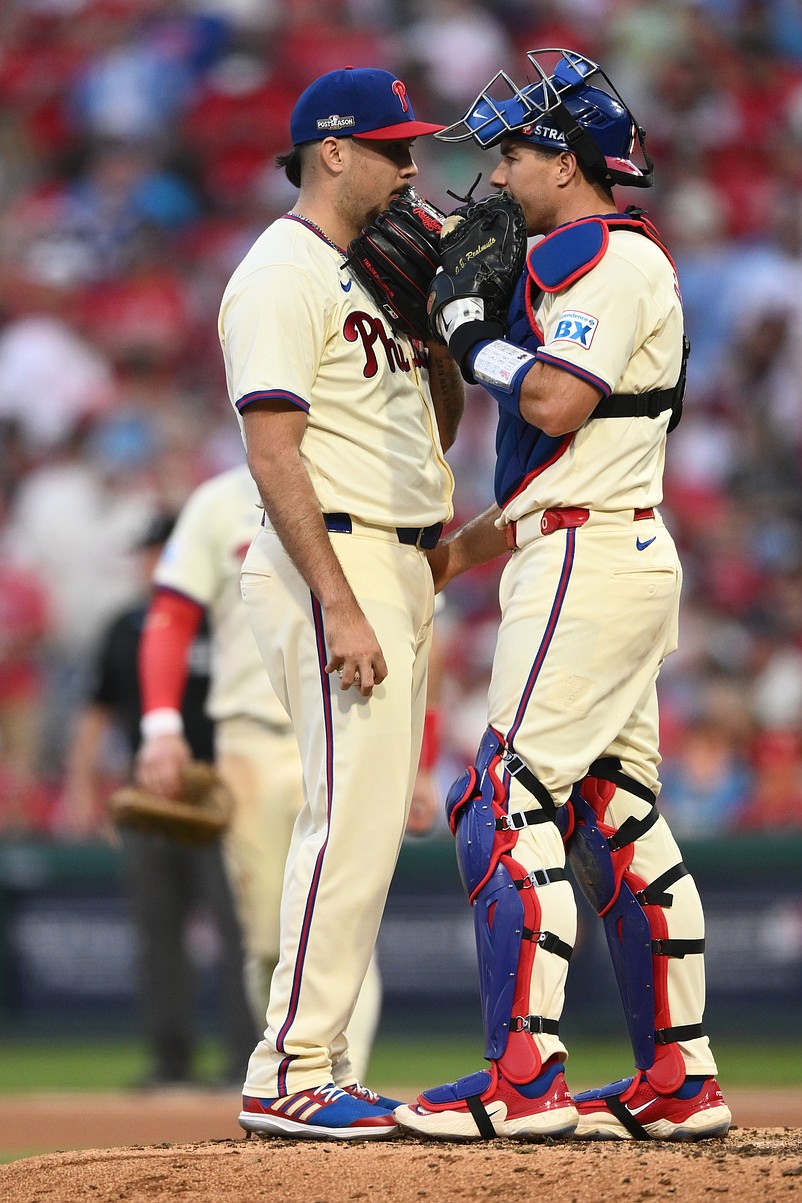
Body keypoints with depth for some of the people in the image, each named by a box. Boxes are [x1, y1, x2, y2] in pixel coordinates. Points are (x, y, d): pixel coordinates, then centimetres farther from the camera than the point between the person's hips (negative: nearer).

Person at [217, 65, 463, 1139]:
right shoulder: (283, 273, -11)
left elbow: (436, 420, 21)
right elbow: (273, 454, -18)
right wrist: (340, 607, -24)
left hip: (399, 566, 10)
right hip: (332, 562, -10)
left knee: (371, 817, 9)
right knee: (353, 813, -15)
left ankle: (319, 1066, 13)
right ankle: (290, 1074, -14)